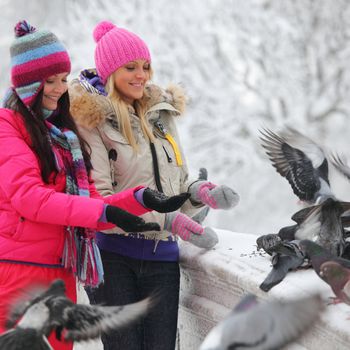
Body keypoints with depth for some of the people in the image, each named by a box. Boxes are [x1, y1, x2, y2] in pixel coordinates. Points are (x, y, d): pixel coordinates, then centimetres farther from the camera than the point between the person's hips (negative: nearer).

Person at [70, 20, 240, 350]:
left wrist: (197, 193, -5)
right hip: (112, 259, -5)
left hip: (161, 259, 5)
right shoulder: (92, 121, -6)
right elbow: (98, 201, -14)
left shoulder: (161, 115, 13)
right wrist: (166, 220, -21)